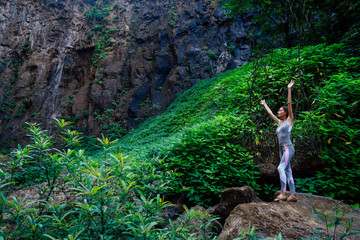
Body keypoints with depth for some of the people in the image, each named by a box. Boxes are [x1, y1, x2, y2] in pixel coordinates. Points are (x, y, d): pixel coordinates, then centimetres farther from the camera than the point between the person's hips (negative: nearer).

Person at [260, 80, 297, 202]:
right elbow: (270, 113, 32)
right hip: (282, 149, 8)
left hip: (288, 148, -8)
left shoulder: (289, 120, 3)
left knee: (281, 168, -22)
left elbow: (289, 103, -3)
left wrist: (289, 89, -6)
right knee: (288, 172, 4)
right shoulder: (280, 123, 19)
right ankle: (293, 195, 6)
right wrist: (264, 104, 43)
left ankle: (283, 193, -24)